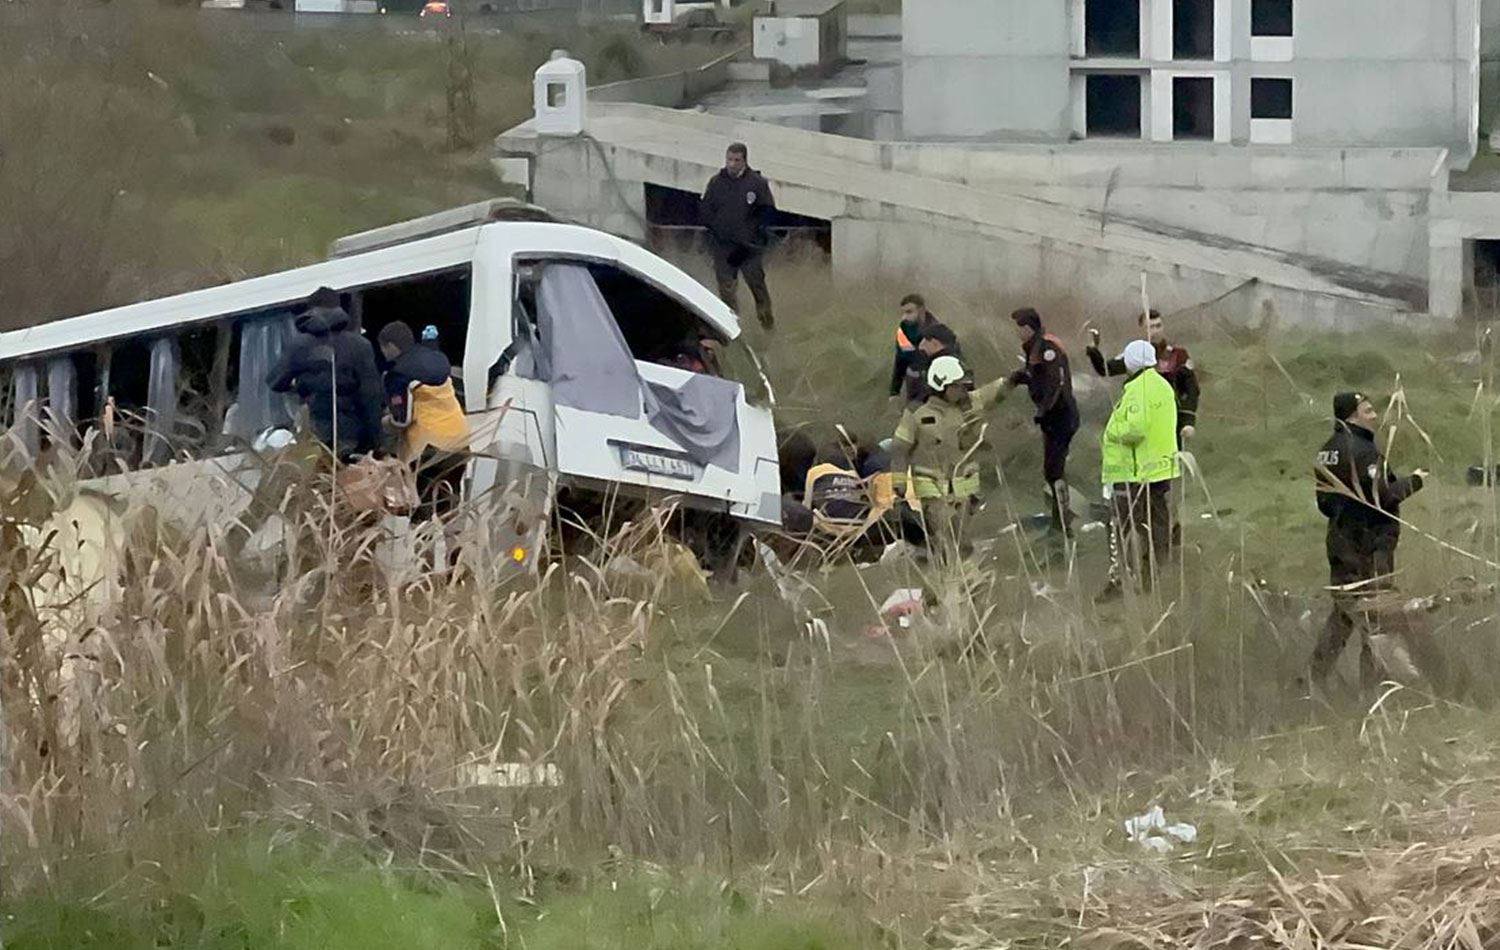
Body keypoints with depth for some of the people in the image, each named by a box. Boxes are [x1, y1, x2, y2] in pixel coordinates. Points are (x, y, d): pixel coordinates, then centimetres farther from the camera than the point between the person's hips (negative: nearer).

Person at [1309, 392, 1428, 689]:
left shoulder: (1328, 450, 10)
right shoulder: (1361, 450, -18)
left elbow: (1323, 500, 16)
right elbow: (1381, 498, -21)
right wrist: (1412, 482, -8)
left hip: (1340, 539, 9)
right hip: (1370, 544, -9)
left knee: (1343, 609, 16)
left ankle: (1316, 674, 17)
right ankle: (1373, 678, 1)